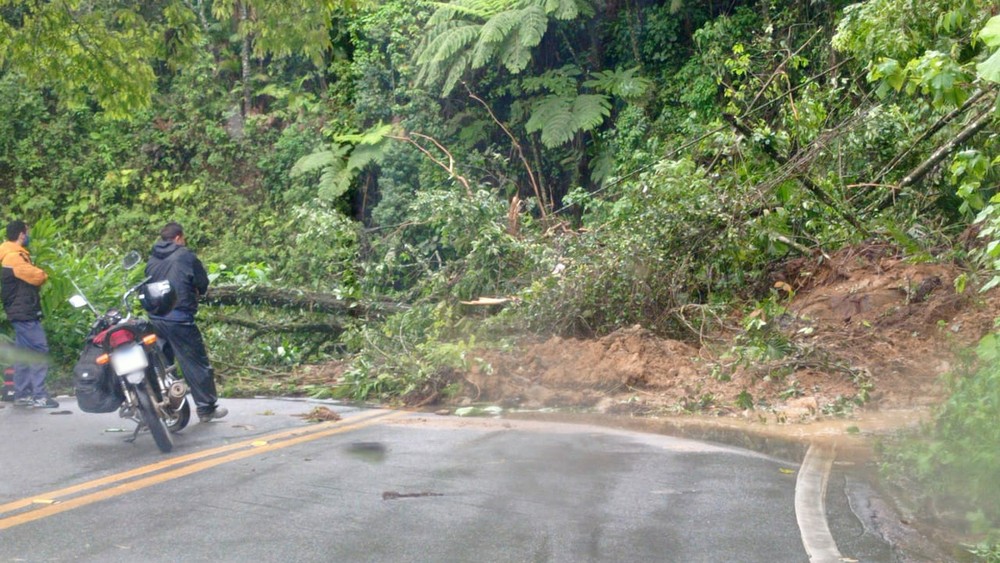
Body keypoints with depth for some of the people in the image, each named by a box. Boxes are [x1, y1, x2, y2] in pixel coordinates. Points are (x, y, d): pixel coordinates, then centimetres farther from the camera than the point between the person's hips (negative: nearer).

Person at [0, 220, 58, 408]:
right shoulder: (15, 257, -16)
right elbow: (38, 276, -18)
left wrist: (37, 274, -4)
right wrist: (44, 274, 2)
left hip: (21, 312, 11)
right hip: (24, 312, -11)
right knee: (39, 351, -11)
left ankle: (22, 394, 16)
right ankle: (39, 395, -13)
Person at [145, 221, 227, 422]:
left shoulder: (151, 260, 11)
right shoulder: (185, 256, -6)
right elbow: (203, 283, -1)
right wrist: (195, 293, 19)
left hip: (155, 318, 6)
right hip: (179, 319, -6)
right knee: (196, 364, 2)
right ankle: (206, 408, 6)